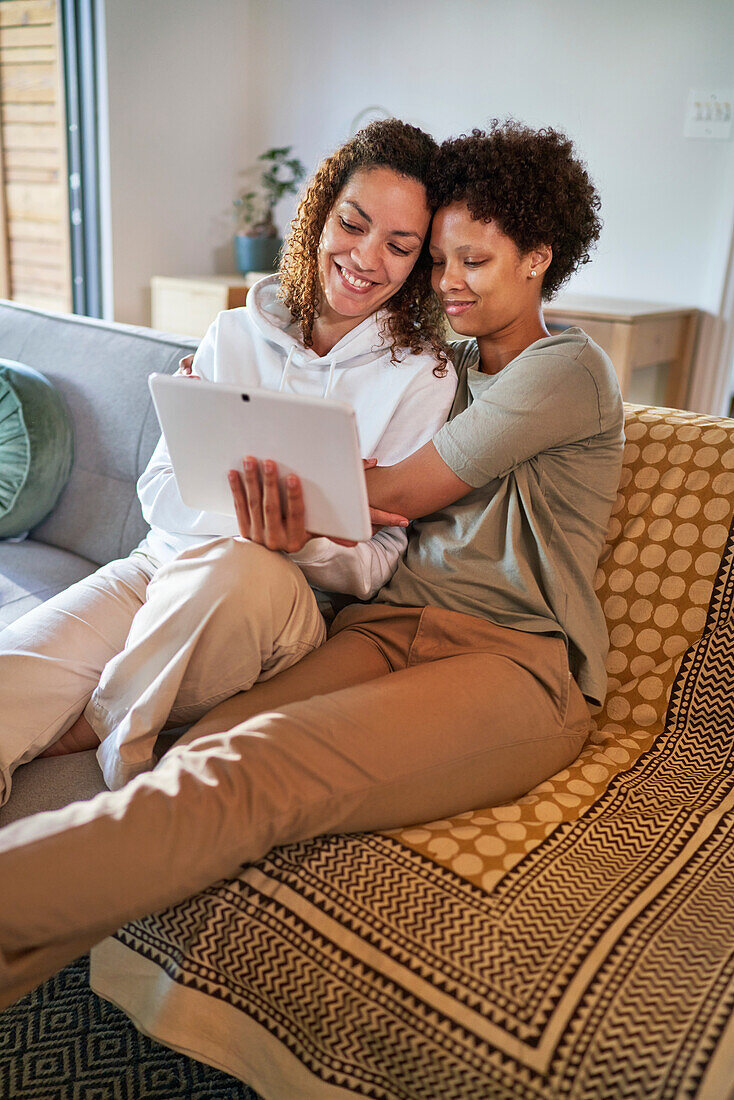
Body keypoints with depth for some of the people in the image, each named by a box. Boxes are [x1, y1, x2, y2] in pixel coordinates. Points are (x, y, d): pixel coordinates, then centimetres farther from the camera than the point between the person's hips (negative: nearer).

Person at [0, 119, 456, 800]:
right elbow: (160, 490, 2)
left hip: (299, 599, -1)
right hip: (159, 566, 2)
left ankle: (93, 730, -13)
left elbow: (373, 570, -4)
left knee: (229, 567, -38)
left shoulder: (422, 377, -2)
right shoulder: (234, 334, 8)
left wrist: (303, 538, -27)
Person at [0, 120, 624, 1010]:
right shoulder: (445, 367, 24)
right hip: (390, 625, 6)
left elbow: (398, 491, -4)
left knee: (250, 771, -32)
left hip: (516, 661, -5)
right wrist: (295, 523, -9)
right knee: (203, 759, -25)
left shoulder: (567, 369, 1)